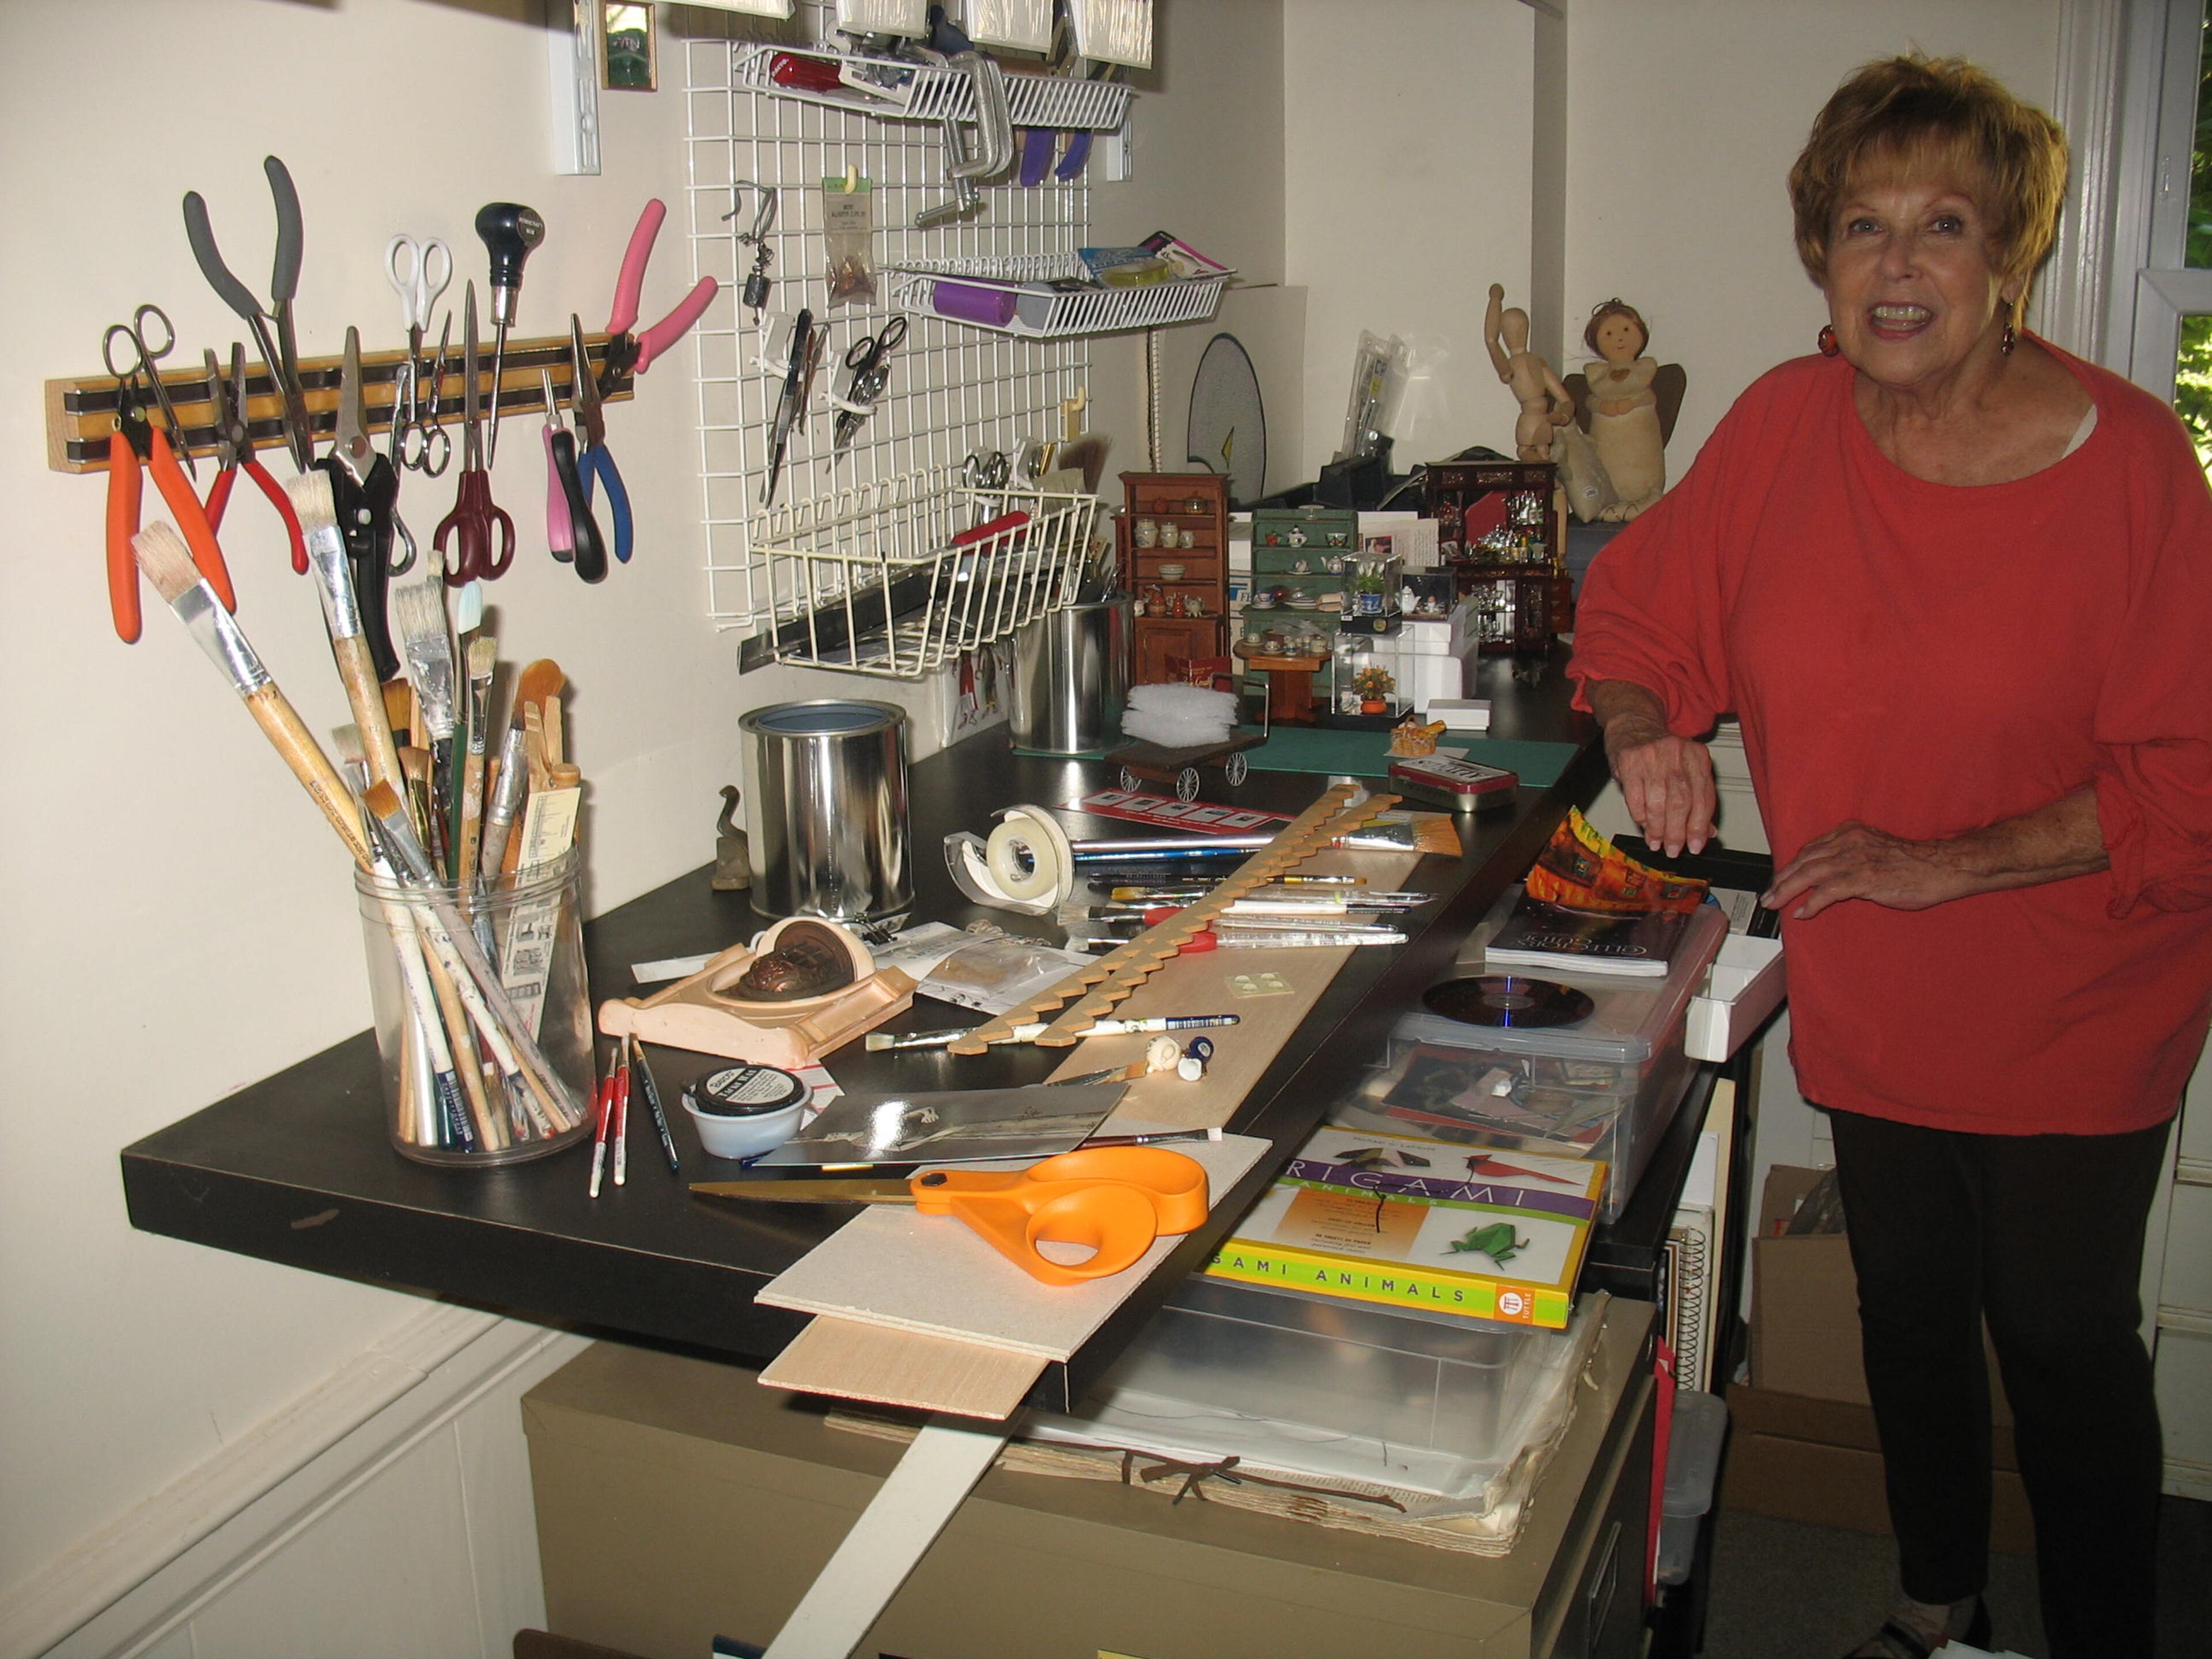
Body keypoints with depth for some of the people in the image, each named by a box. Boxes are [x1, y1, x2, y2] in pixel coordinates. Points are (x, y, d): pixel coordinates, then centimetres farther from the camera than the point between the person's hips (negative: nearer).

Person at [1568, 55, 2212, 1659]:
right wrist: (1645, 731, -14)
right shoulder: (1789, 424, -7)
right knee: (1908, 1309, 20)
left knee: (2063, 1337, 7)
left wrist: (1946, 864, -24)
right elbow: (1639, 608, 6)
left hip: (2073, 1009, -4)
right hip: (1866, 991, 4)